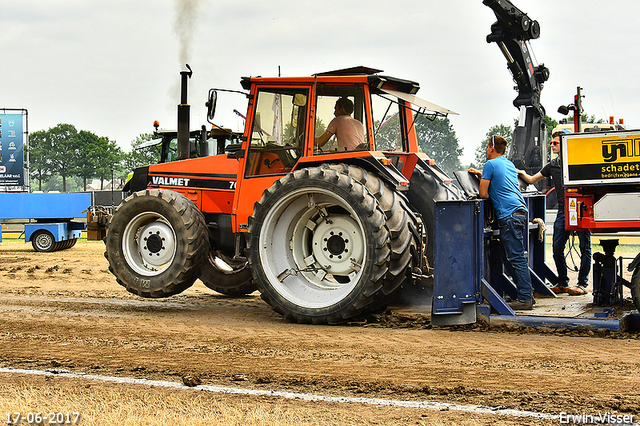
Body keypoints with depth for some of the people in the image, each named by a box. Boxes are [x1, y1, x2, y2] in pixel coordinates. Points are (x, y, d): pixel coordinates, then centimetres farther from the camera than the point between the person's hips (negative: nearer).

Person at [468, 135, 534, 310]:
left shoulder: (490, 164, -2)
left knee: (516, 258, -8)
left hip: (509, 214, -9)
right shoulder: (510, 164, 22)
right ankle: (527, 290, 15)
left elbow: (483, 194, -2)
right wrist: (480, 174, 37)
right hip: (522, 211, 9)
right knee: (515, 255, 14)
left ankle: (525, 299, -9)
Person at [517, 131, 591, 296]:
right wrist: (522, 173, 3)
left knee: (584, 248, 0)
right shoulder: (552, 165, 14)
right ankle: (562, 283, 15)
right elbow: (532, 180, 21)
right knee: (557, 249, 3)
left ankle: (582, 284, 6)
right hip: (563, 211, 5)